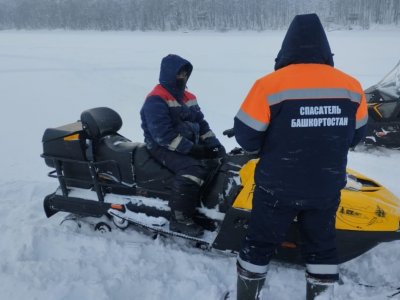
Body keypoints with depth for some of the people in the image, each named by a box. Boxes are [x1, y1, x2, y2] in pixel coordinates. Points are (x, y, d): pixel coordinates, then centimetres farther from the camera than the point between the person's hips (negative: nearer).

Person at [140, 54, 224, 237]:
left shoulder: (189, 98, 14)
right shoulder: (156, 100, -13)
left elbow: (201, 123, 16)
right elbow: (163, 135, -22)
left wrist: (214, 144, -2)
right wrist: (193, 150, -26)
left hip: (190, 145, 9)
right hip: (163, 148, -9)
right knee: (193, 170, -33)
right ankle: (179, 219, -24)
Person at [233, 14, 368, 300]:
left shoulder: (270, 85, -17)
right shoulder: (352, 88, -4)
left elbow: (246, 137, -11)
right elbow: (354, 136, 8)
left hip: (278, 187, -3)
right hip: (326, 188, 3)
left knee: (260, 244, 15)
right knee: (321, 245, 21)